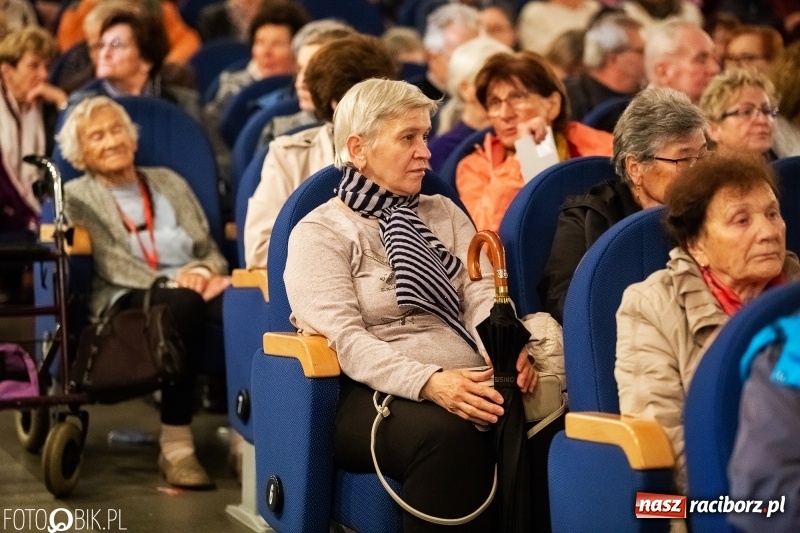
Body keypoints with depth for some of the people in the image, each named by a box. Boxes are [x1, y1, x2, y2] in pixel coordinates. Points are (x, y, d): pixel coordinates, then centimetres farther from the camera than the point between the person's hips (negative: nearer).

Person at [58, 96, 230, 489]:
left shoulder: (169, 183, 26)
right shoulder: (77, 197, 11)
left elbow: (210, 249, 19)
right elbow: (112, 265, -3)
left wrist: (204, 272, -6)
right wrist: (173, 281, -17)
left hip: (189, 289, 4)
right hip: (126, 300, -4)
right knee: (182, 303, -41)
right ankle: (175, 446, -37)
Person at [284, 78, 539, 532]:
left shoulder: (445, 215, 20)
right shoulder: (319, 233, 3)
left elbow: (482, 298, 6)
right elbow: (345, 339, -10)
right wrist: (429, 382, -28)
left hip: (469, 387, 4)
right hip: (375, 395, -4)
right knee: (449, 434, -38)